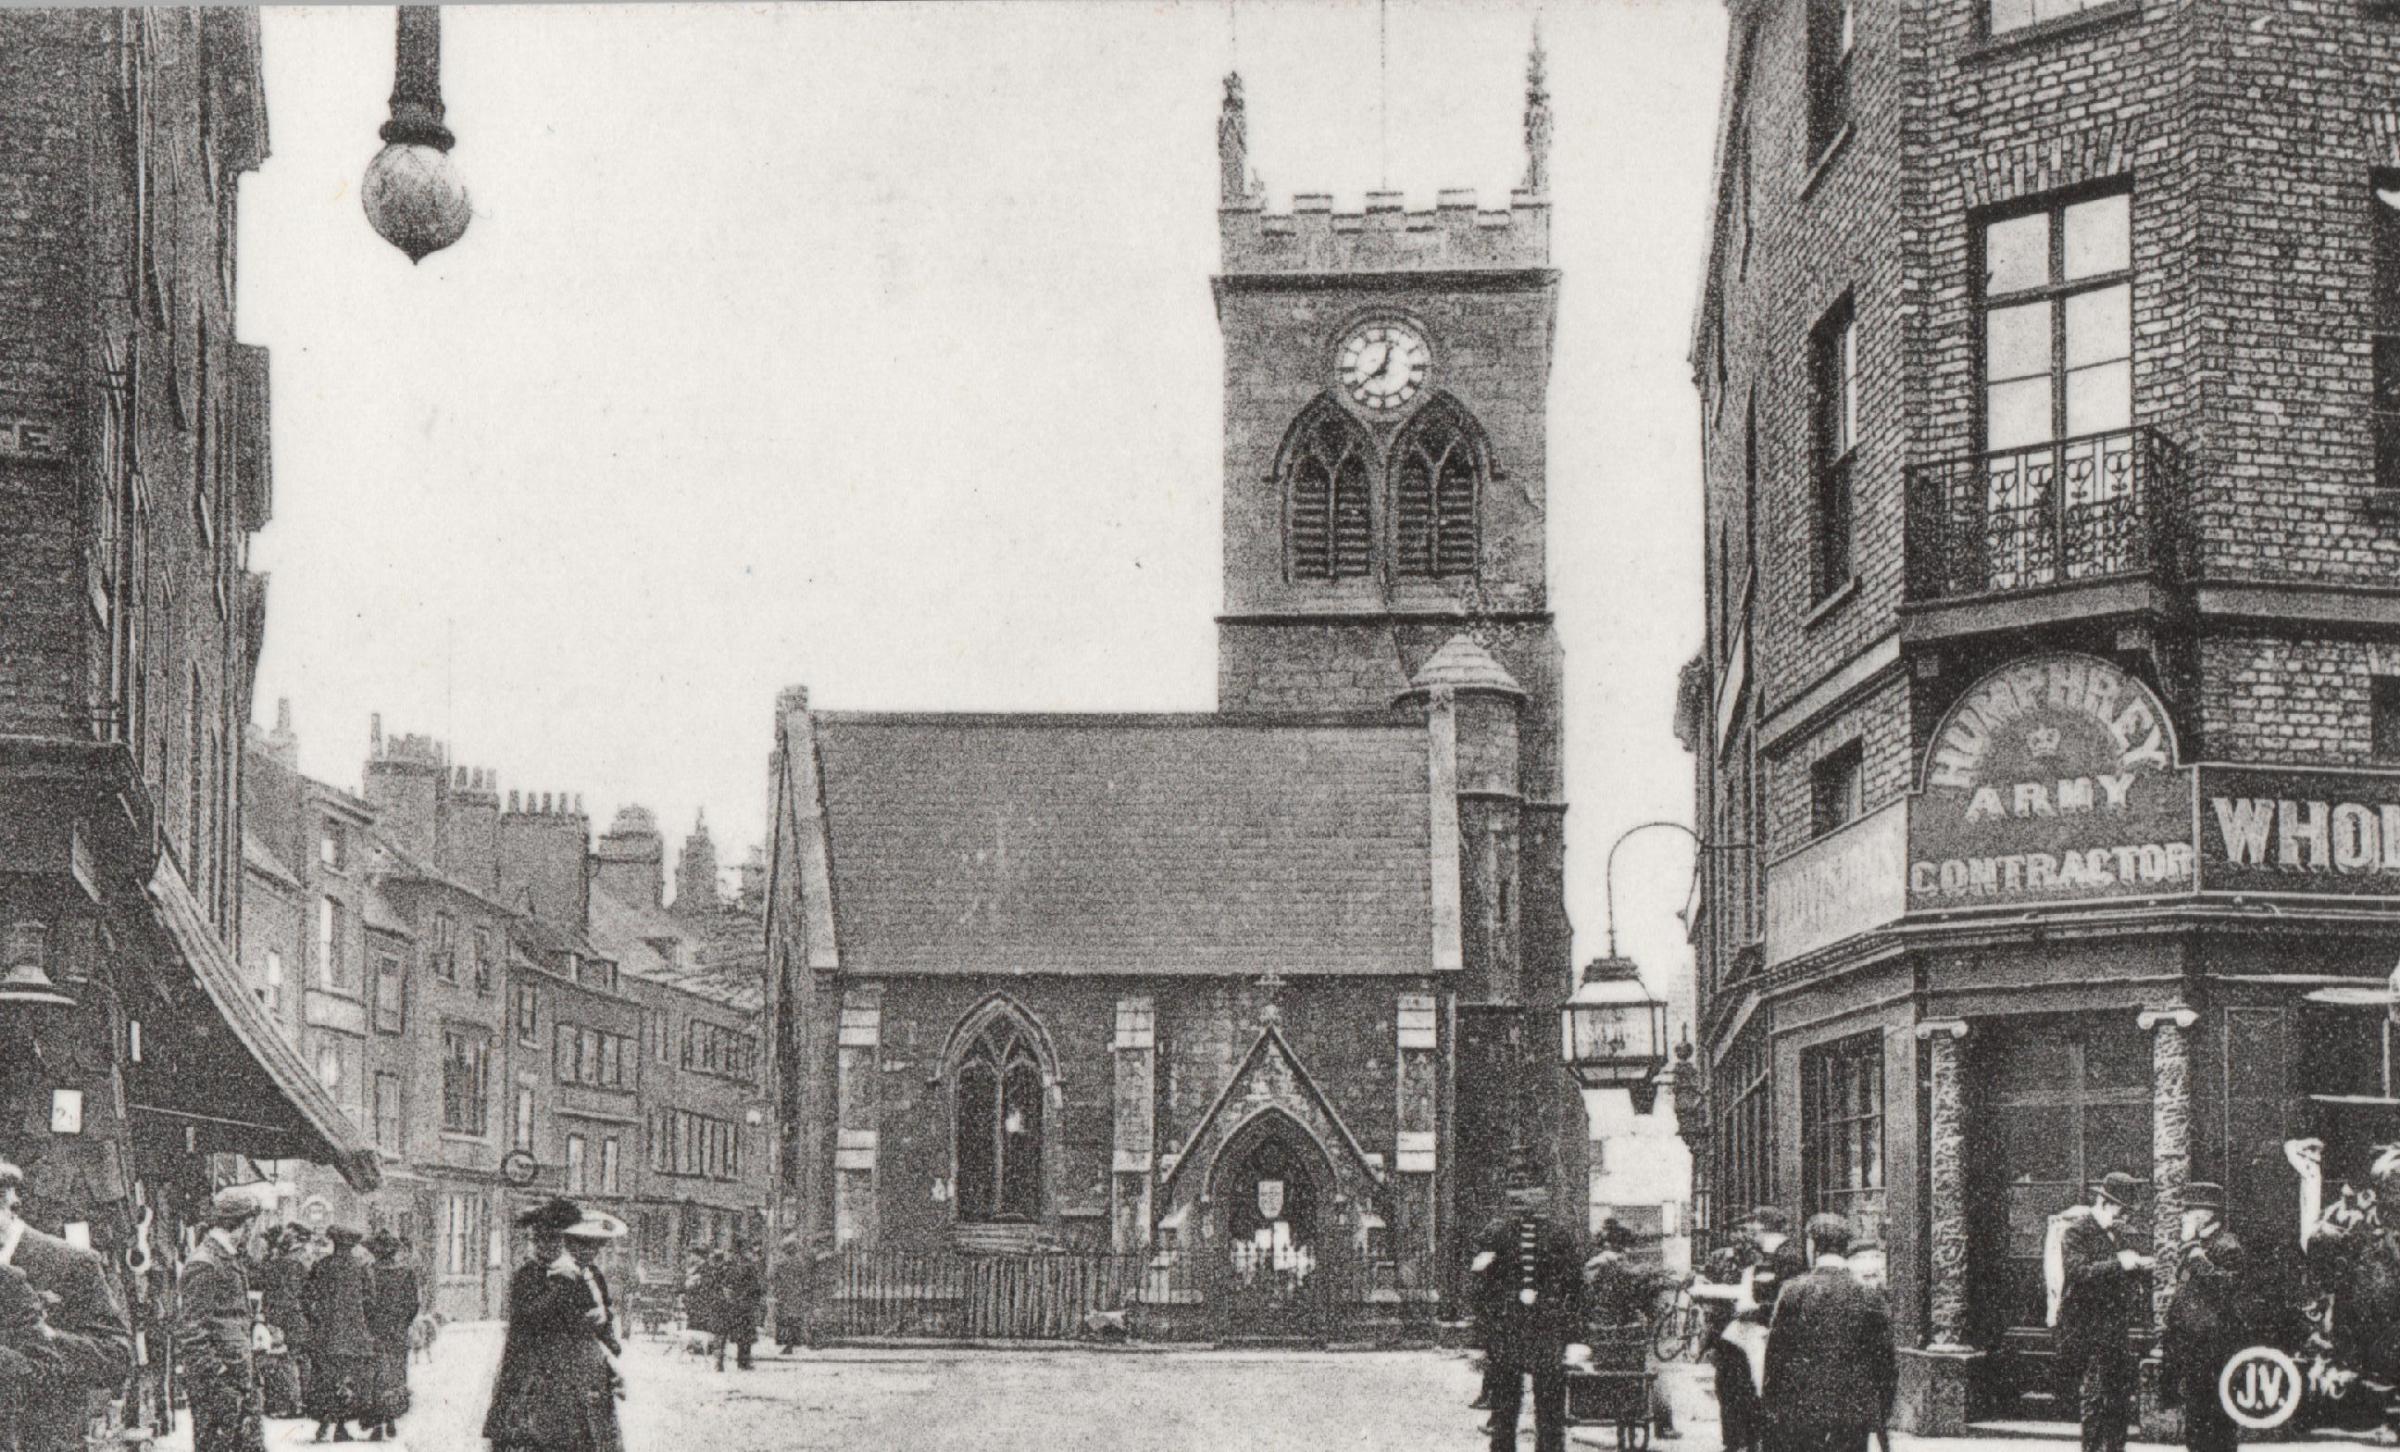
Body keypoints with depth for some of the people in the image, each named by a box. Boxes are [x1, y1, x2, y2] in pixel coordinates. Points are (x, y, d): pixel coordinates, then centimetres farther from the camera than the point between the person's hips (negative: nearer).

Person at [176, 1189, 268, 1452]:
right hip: (216, 1377, -9)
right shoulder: (203, 1265, -14)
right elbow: (191, 1329, -18)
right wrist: (213, 1370, -21)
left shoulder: (234, 1259, 16)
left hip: (240, 1369, 9)